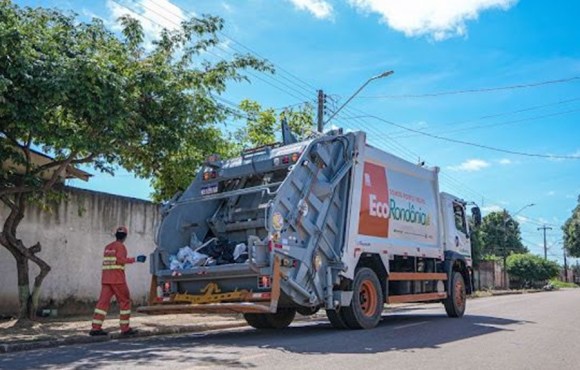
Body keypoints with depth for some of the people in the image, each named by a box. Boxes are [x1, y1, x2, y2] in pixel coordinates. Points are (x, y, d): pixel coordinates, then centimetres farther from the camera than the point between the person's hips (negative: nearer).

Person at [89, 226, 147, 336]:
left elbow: (107, 262, 19)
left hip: (105, 279, 7)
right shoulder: (120, 246, -5)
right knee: (125, 301, 2)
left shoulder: (107, 247, 17)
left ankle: (96, 328, -2)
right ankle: (125, 328, 2)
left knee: (103, 301, 4)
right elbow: (120, 259, -19)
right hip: (117, 279, -7)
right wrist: (135, 259, -17)